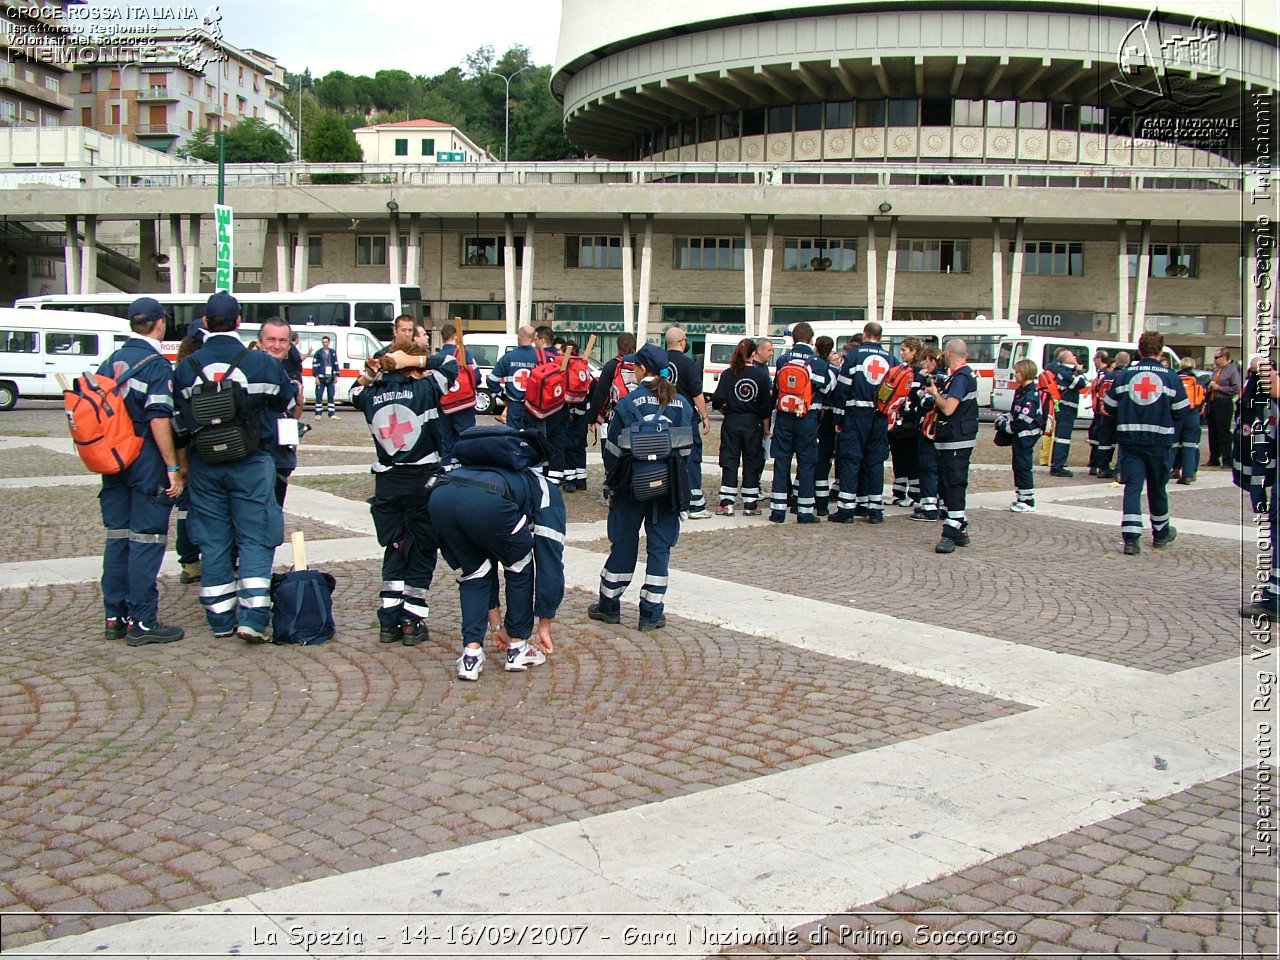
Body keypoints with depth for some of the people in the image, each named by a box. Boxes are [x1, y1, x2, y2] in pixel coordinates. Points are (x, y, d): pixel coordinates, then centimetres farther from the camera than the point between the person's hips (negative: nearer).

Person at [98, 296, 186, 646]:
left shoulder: (110, 362, 11)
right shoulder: (156, 365, -11)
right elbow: (159, 419, -18)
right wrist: (174, 467, -16)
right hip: (146, 460, -7)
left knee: (117, 537, 12)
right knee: (146, 539, -3)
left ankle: (115, 618, 18)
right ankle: (142, 622, 0)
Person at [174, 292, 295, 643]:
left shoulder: (186, 368, -2)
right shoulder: (262, 363, -9)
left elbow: (179, 417, 3)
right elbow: (289, 401, 6)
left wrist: (181, 466, 15)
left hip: (204, 465, 3)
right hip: (252, 462, -2)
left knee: (213, 541, 10)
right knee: (255, 539, 3)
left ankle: (220, 619, 15)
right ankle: (252, 618, -6)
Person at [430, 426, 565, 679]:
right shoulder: (548, 494, 32)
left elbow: (488, 557, 47)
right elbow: (550, 562, 28)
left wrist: (496, 623, 52)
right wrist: (544, 625, 36)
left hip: (440, 496, 5)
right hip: (488, 501, -5)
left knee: (473, 572, 29)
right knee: (520, 568, 24)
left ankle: (471, 653, 20)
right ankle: (518, 649, 31)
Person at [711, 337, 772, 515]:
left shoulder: (728, 374, -4)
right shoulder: (761, 374, -4)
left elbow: (717, 399, -10)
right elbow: (767, 403, -3)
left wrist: (723, 409, 12)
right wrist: (766, 426, 10)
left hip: (731, 422, 0)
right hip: (753, 423, 0)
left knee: (729, 462, 5)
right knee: (752, 462, 8)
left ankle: (727, 504, 2)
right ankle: (750, 505, 10)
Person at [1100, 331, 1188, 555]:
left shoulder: (1124, 375, 2)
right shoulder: (1171, 377, -1)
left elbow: (1110, 409, 5)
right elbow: (1180, 411, -1)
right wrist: (1170, 436, 11)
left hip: (1129, 440, 1)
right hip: (1160, 442, 0)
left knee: (1132, 487, -1)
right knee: (1157, 488, 14)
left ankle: (1131, 538, -12)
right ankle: (1161, 533, 31)